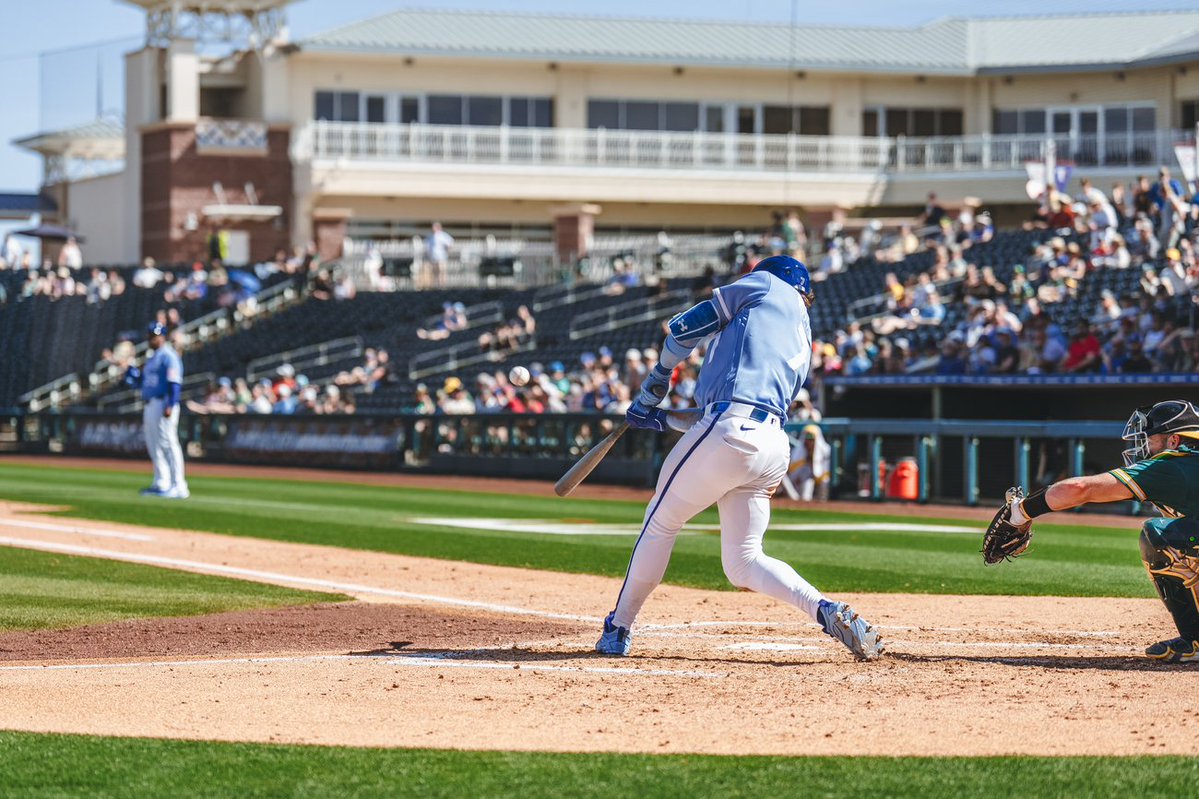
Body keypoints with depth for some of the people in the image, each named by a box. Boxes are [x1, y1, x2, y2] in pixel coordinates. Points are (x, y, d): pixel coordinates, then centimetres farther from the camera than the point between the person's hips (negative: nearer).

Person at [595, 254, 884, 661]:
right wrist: (663, 419, 30)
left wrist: (651, 391, 18)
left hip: (729, 432, -7)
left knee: (661, 521, 11)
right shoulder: (803, 342, 29)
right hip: (775, 445, 7)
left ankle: (619, 629, 18)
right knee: (744, 561, 13)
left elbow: (686, 327, 6)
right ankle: (826, 610, -8)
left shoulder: (767, 285, 11)